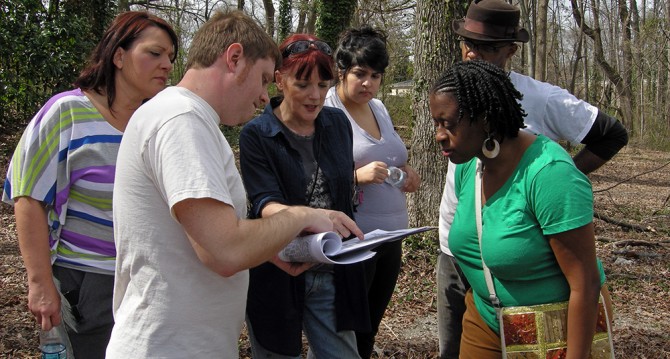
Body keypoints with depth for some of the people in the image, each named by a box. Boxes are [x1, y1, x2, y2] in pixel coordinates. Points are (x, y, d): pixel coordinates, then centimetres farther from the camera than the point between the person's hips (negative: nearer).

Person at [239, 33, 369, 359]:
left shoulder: (338, 124, 4)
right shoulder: (257, 134, -10)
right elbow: (265, 204, -21)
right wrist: (312, 216, -39)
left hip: (331, 273, 4)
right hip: (278, 273, -4)